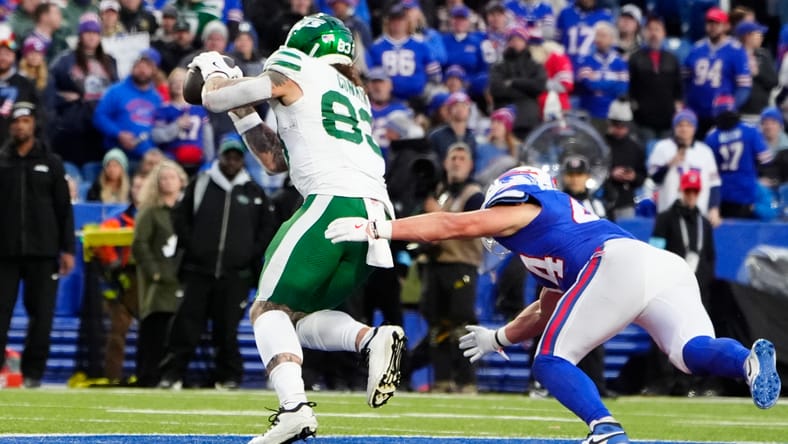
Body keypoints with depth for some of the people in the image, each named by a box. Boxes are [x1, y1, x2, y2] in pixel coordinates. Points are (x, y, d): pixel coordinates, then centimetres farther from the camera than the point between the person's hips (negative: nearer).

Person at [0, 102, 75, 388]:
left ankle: (33, 372, 5)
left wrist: (67, 249, 0)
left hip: (42, 251, 0)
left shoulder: (51, 163, 8)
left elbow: (64, 209, 7)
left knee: (42, 314, 0)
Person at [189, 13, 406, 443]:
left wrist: (215, 74, 35)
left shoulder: (293, 76, 8)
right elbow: (277, 160, 33)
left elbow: (213, 99, 14)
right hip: (375, 212, 7)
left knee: (270, 310, -1)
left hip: (332, 200, -7)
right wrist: (242, 110, 36)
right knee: (300, 315, 17)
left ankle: (293, 407, -23)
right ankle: (373, 338, -11)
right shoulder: (355, 95, 31)